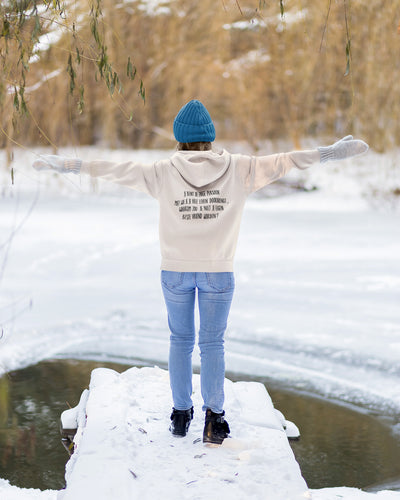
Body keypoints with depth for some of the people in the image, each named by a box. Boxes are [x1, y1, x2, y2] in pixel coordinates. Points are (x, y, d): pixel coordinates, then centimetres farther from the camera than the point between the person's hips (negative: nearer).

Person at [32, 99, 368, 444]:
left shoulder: (163, 173, -6)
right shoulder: (238, 169, -5)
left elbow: (116, 170, -5)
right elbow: (282, 163, -1)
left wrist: (66, 165, 2)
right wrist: (335, 152, 6)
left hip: (176, 270, 1)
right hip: (218, 272, 0)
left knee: (181, 341, 15)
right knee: (212, 343, 6)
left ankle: (181, 415, 21)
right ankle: (214, 417, -3)